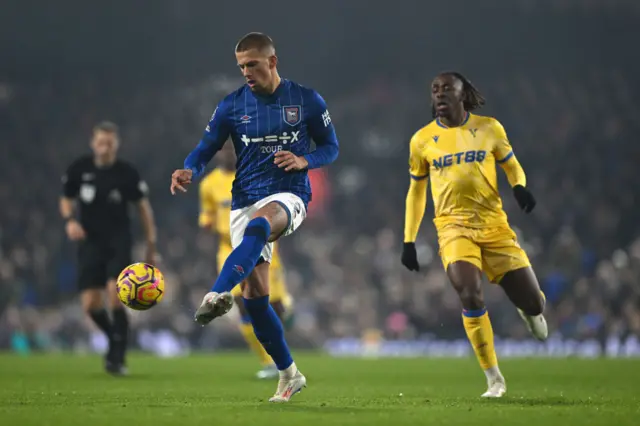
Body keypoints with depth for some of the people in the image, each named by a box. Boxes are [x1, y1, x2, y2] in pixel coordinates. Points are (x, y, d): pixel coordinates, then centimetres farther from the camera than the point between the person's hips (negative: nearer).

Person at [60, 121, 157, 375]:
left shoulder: (127, 173, -5)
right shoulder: (79, 169, 0)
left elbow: (143, 208, 5)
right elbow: (66, 200, 13)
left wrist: (151, 246, 3)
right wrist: (70, 220, -9)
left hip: (118, 242, -2)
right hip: (90, 242, 2)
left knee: (115, 296, -18)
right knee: (90, 304, -5)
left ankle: (118, 356, -8)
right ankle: (115, 339, 24)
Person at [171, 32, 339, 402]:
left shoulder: (307, 101, 2)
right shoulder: (232, 106, 5)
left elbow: (331, 148, 8)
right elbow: (206, 150, 4)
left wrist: (304, 160, -13)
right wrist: (188, 171, -19)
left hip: (289, 196, -3)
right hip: (245, 202, 3)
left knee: (257, 226, -40)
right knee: (254, 294, -4)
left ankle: (218, 295, -59)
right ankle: (289, 375, 10)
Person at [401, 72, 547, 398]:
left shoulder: (489, 128, 3)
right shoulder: (422, 140, 6)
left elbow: (511, 165, 15)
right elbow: (415, 192, 15)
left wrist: (520, 186, -9)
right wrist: (409, 241, 11)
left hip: (494, 225, 1)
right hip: (453, 227, -1)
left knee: (533, 303, -1)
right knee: (470, 297, -24)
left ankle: (528, 309, 42)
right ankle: (494, 380, -10)